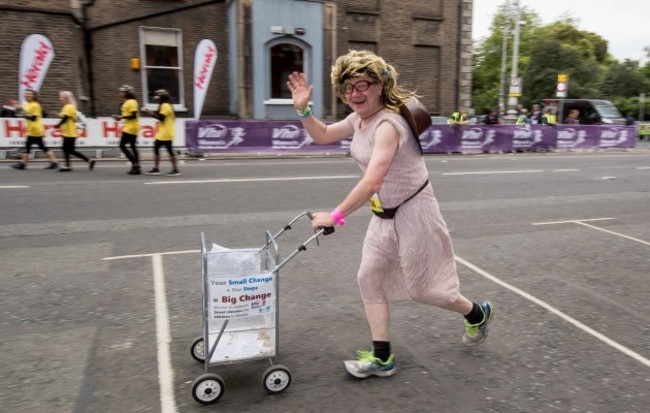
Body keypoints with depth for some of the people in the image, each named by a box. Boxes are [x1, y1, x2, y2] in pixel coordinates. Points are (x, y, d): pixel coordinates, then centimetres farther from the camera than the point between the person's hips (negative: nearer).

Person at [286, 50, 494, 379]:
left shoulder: (388, 124, -27)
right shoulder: (359, 119, 2)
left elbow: (372, 182, -36)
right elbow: (322, 136, 15)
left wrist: (336, 216, -33)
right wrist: (303, 108, -1)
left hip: (412, 211, -8)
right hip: (384, 214, 9)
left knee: (422, 286, 6)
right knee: (370, 278, 5)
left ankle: (477, 314, 36)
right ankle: (381, 357, 17)